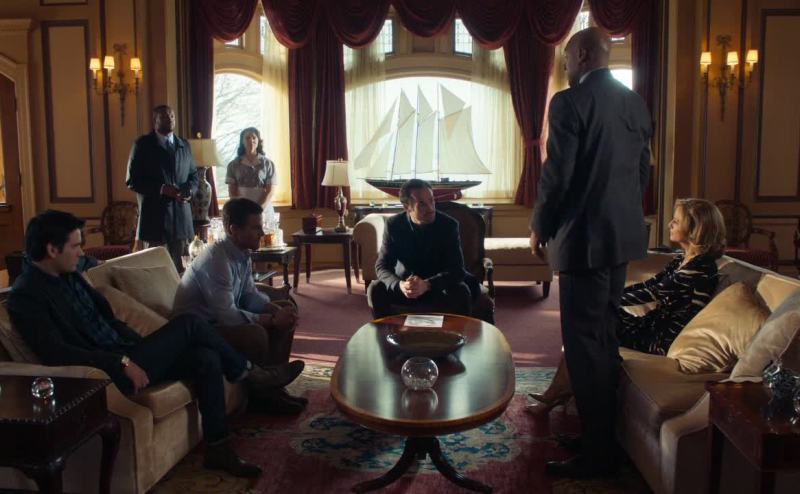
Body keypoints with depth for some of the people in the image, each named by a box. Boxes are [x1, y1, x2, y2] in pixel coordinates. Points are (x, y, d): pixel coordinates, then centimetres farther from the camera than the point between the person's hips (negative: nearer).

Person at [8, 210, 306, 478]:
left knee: (207, 359, -9)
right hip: (108, 372, -9)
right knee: (189, 324, -17)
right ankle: (252, 375, 3)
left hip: (123, 357, 9)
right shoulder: (26, 297, -14)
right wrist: (123, 363, -24)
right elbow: (56, 354, -25)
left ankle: (218, 450, 0)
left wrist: (138, 347, 6)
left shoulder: (69, 276, 13)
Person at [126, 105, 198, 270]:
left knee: (179, 265, 7)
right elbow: (132, 181, -4)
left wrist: (189, 190, -2)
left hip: (181, 216, 4)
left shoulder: (184, 145, 16)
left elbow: (193, 175, 21)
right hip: (154, 217, -4)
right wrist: (162, 189, -16)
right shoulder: (143, 145, 1)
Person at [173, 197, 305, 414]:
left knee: (286, 317, 4)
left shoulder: (242, 254, 0)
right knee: (255, 334, -33)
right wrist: (272, 319, -25)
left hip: (221, 318, 10)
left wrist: (274, 307, -12)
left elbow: (249, 295, 8)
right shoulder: (216, 258, -28)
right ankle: (261, 395, -7)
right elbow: (227, 315, -31)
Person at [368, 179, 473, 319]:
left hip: (439, 285, -1)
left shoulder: (449, 225, -16)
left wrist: (427, 285, -37)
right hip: (405, 283, 1)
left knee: (461, 292, -30)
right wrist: (399, 285, -35)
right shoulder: (393, 225, -12)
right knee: (375, 289, -23)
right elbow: (382, 266, -13)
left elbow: (457, 269, -19)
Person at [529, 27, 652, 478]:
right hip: (625, 233, 9)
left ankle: (599, 453, 7)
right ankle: (607, 423, 33)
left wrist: (540, 227, -2)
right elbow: (643, 169, 14)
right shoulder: (635, 103, 10)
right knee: (605, 332, 19)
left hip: (585, 235, -8)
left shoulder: (570, 102, -14)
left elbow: (557, 174, -16)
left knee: (584, 341, -1)